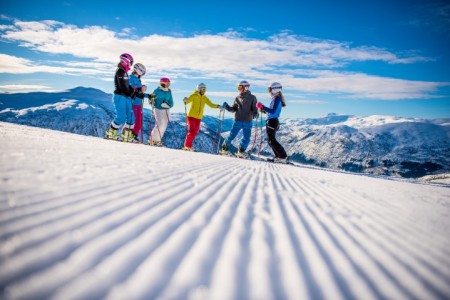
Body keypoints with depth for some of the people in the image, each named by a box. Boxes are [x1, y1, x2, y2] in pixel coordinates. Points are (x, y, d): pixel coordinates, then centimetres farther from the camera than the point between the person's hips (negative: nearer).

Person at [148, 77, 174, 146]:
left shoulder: (169, 92, 7)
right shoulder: (157, 91, -6)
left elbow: (171, 103, 4)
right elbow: (151, 100, -2)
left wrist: (167, 105, -15)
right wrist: (151, 99, -25)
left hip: (166, 111, 5)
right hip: (158, 110, -5)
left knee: (164, 126, 4)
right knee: (159, 125, -14)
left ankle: (157, 140, 17)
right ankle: (152, 140, -2)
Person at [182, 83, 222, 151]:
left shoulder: (205, 98, 8)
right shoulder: (194, 96, -7)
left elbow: (211, 104, 6)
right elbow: (187, 101, -18)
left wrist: (217, 106, -12)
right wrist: (185, 100, -42)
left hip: (198, 118, 5)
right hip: (191, 116, -5)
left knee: (195, 132, 5)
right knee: (192, 131, -15)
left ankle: (188, 146, 15)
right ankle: (187, 146, -6)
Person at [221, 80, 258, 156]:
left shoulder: (252, 98, 3)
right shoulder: (238, 98, 10)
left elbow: (254, 108, 2)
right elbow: (233, 109, 13)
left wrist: (255, 113, -19)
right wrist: (227, 107, -5)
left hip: (248, 122, -1)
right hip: (238, 121, 1)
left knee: (246, 138, -1)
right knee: (232, 135, 0)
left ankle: (241, 151, 13)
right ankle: (225, 148, 14)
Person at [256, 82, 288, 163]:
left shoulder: (277, 99, -12)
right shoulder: (277, 99, 18)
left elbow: (273, 111, -23)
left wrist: (263, 107, -21)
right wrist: (264, 110, 14)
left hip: (272, 122, -10)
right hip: (273, 121, 10)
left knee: (271, 141, -9)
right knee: (271, 140, 15)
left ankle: (283, 157, -9)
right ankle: (279, 156, 15)